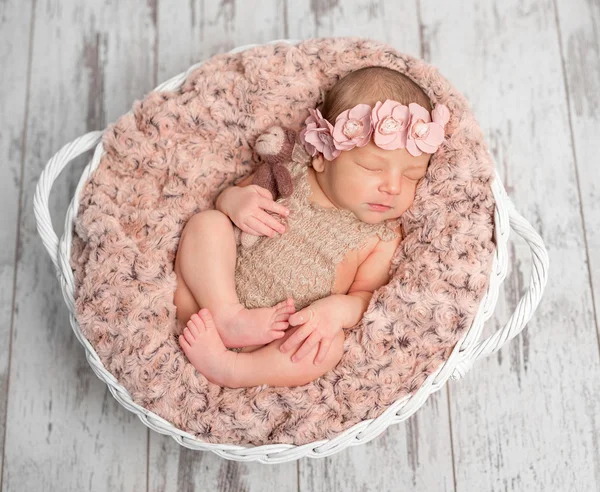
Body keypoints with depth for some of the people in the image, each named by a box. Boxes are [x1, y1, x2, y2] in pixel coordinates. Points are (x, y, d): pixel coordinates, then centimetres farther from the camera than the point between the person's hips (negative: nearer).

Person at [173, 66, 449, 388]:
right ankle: (226, 317, -26)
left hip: (281, 344, -2)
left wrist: (338, 310, -28)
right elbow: (225, 198, 12)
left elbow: (367, 295, -5)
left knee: (330, 347, -33)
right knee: (207, 223, -16)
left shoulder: (382, 237, -2)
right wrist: (234, 199, -13)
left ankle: (227, 368, -30)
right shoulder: (289, 175, 1)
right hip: (213, 296, 2)